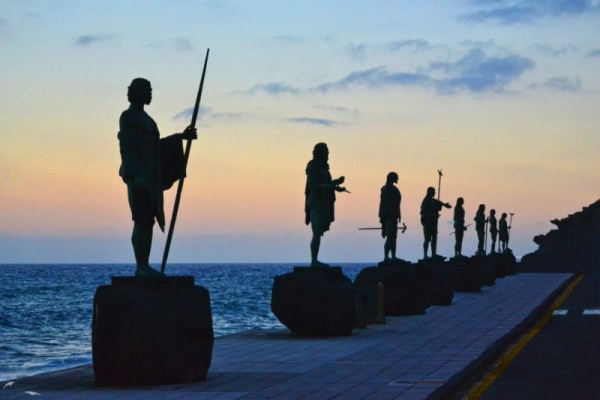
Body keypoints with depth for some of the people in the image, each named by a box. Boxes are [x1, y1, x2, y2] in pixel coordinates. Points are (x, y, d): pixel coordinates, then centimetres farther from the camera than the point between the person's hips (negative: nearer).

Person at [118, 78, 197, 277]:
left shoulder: (144, 117, 21)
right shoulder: (128, 117, -6)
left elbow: (155, 145, 25)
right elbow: (125, 147, -14)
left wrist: (181, 136, 22)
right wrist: (136, 174, -23)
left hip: (150, 176, 9)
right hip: (138, 175, -9)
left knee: (148, 220, 6)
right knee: (142, 220, -11)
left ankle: (144, 266, 7)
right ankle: (141, 267, -11)